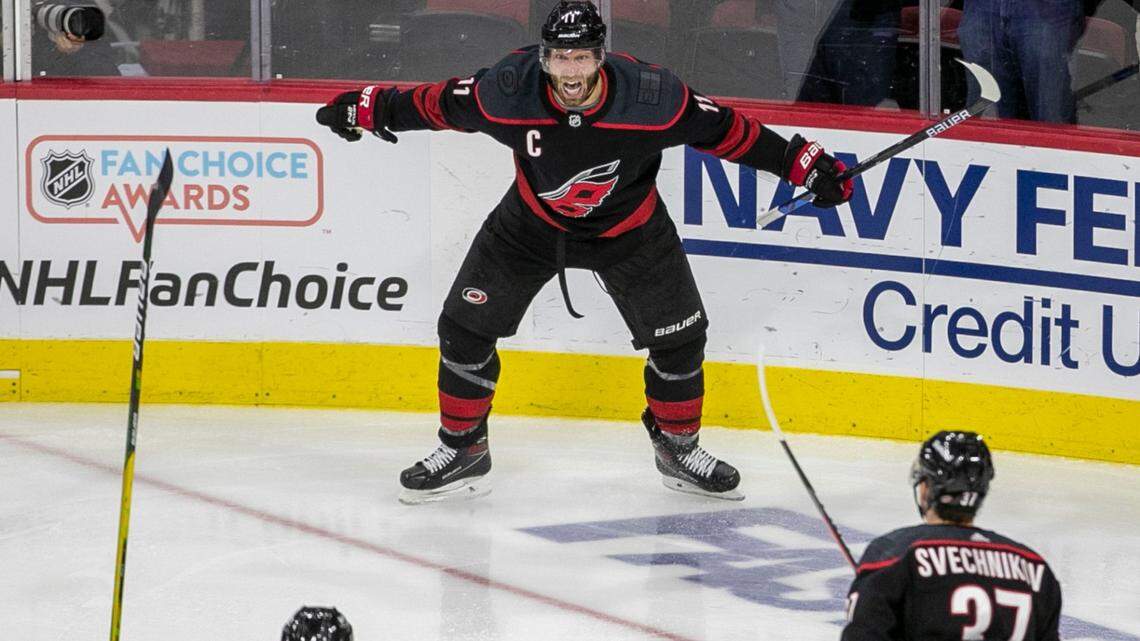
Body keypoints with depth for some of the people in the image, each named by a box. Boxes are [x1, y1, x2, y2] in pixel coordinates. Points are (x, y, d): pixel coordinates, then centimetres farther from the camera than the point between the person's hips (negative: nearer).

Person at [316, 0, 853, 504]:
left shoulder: (652, 98, -32)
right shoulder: (507, 92, -30)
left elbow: (724, 130, -21)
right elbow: (440, 105, -12)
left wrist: (805, 163, -20)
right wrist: (371, 110, -3)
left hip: (627, 230, 0)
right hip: (531, 224, 0)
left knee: (679, 336, 1)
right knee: (464, 326, -4)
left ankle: (678, 448, 27)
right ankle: (461, 450, 15)